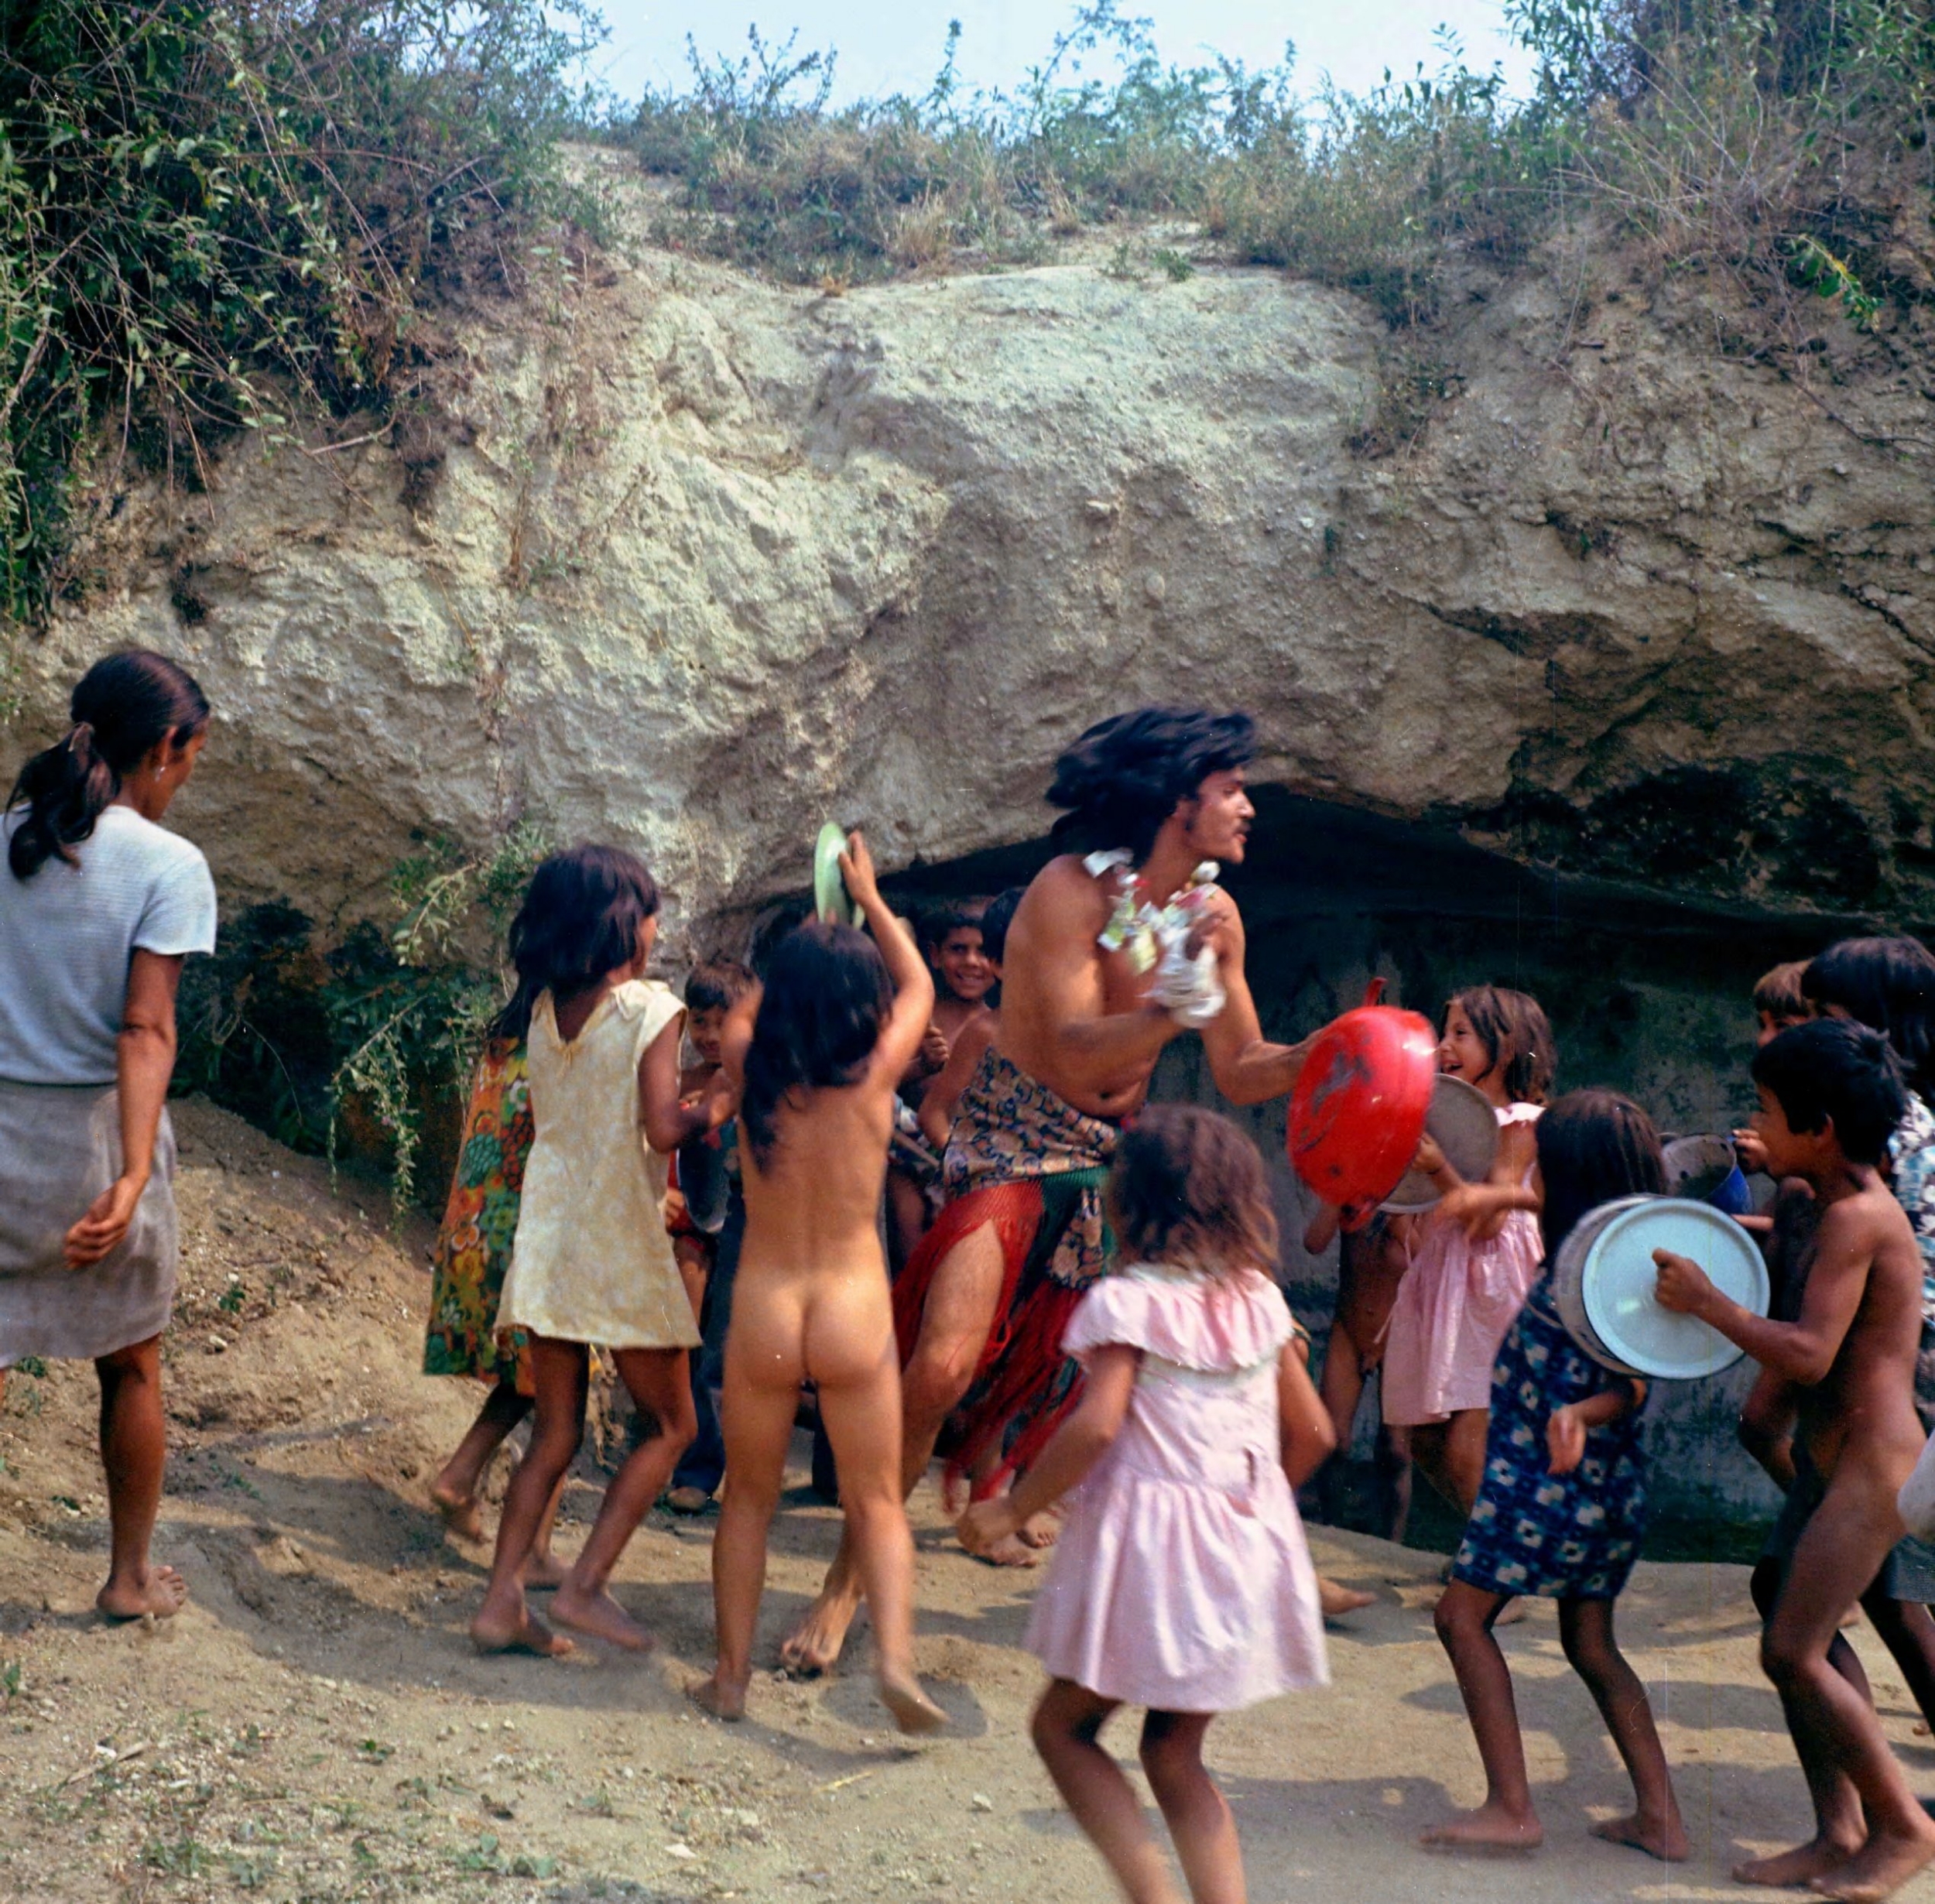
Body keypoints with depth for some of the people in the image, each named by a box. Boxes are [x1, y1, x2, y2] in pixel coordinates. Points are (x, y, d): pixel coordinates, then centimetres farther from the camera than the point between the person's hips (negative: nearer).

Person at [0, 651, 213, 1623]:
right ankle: (130, 1577, 30)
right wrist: (134, 1178, -24)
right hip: (95, 1138, -2)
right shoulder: (167, 864, -11)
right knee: (130, 1369, 17)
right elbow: (145, 1031, -19)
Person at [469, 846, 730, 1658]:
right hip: (619, 1237, -6)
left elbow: (553, 1119, 11)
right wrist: (710, 1111, 2)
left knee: (556, 1431, 13)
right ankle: (585, 1585, 0)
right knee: (669, 1425, 9)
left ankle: (502, 1600, 7)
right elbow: (663, 1130, -18)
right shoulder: (651, 1008, -11)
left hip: (546, 1232, 6)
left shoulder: (545, 1011, 7)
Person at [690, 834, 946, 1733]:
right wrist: (869, 899, 24)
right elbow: (919, 988, 12)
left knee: (748, 1500, 17)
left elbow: (753, 1007, 20)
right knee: (876, 1502, 10)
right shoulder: (873, 1078, -8)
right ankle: (895, 1656, -7)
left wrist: (819, 931, 31)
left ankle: (731, 1673, 20)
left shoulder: (754, 1075, -4)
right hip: (854, 1312, -1)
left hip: (762, 1311, 1)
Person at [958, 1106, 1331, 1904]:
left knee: (1063, 1725, 11)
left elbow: (1096, 1425, -22)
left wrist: (1012, 1510, -11)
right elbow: (1312, 1431, 11)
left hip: (1149, 1541, -6)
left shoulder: (1124, 1300, -9)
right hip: (1247, 1549, 6)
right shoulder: (1259, 1298, 8)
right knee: (1176, 1752, 17)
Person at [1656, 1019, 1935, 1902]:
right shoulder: (1841, 1209, 12)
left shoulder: (1855, 1217, -18)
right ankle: (1839, 1831, 18)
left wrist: (1708, 1302, -17)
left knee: (1793, 1651, -8)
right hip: (1832, 1460, 10)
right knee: (1801, 1636, 12)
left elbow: (1808, 1355, -26)